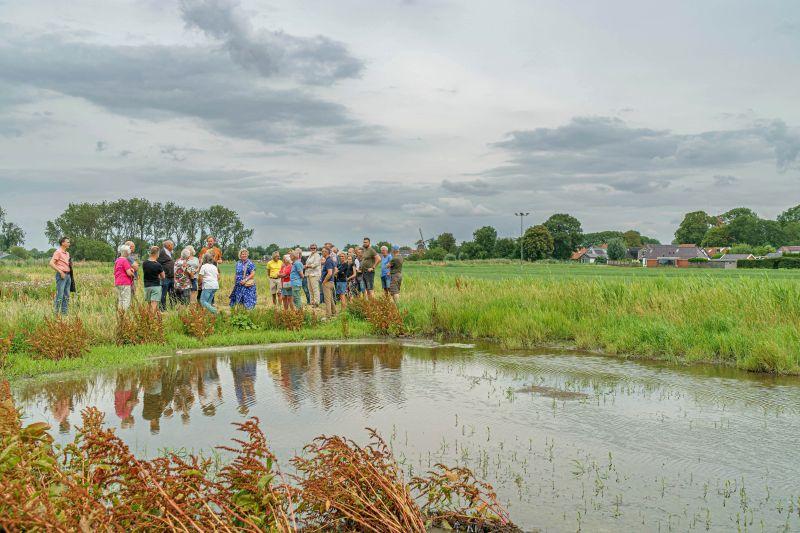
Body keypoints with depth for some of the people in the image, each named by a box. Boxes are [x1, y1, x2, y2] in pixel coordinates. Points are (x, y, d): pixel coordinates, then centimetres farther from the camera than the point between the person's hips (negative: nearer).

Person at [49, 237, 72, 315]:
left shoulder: (67, 253, 17)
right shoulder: (58, 252, -8)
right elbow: (51, 263, -17)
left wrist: (71, 265, 7)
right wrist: (60, 272, -18)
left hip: (68, 275, 8)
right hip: (61, 275, -8)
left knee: (66, 296, 9)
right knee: (59, 295, -9)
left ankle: (64, 313, 14)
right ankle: (56, 313, -5)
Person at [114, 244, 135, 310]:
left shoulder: (117, 260, 15)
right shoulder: (125, 260, -14)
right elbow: (129, 273, -18)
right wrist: (133, 275, 4)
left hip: (118, 283, 9)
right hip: (125, 284, -9)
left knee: (120, 300, 12)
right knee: (126, 301, -8)